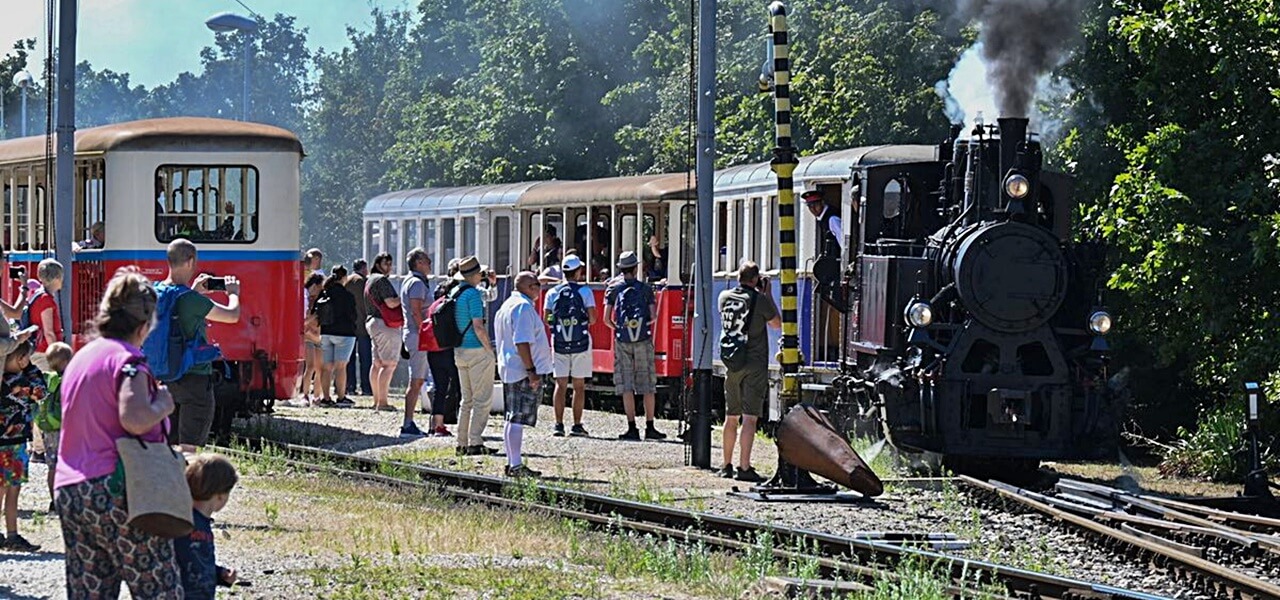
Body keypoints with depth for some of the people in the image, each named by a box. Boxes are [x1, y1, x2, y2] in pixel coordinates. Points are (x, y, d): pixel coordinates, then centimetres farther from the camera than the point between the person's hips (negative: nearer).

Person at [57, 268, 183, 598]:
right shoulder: (127, 359, -8)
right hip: (116, 491, -8)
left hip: (69, 493, 8)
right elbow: (134, 419, -23)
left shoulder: (80, 358, 19)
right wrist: (163, 404, -4)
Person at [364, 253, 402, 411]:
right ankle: (382, 402, -16)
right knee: (389, 364, -11)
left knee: (377, 363, 11)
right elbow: (391, 303, -19)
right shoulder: (382, 280, -11)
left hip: (373, 322, 11)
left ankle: (377, 400, 13)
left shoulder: (371, 280, 20)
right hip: (386, 325, -11)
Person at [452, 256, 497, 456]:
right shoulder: (473, 294, -15)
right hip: (477, 350, -9)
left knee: (467, 399, 14)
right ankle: (475, 443, -9)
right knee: (482, 399, -4)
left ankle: (462, 443, 12)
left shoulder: (454, 293, 11)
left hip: (460, 351, 9)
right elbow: (478, 327, -19)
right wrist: (490, 348, -9)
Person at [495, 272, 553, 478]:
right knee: (518, 420, -10)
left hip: (508, 369, 10)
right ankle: (516, 466, -11)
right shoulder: (524, 307, -15)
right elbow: (522, 342, -22)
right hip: (523, 372, -10)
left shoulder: (507, 306, 17)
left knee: (512, 419, 12)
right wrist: (531, 371, -22)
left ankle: (512, 464, 17)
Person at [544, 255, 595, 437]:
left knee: (560, 384, 5)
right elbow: (593, 318, -9)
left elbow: (546, 319, 3)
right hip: (581, 343, -2)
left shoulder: (553, 293, 3)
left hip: (559, 343, 2)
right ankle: (577, 425, 2)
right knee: (579, 385, 3)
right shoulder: (585, 291, -5)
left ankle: (559, 424, 1)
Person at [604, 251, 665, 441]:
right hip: (643, 340, 0)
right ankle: (650, 427, 6)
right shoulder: (645, 288, 2)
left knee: (627, 387, 1)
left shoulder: (613, 288, 2)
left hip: (622, 340, 0)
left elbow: (607, 318, -3)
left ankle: (632, 427, -3)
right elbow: (653, 316, -3)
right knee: (648, 387, 6)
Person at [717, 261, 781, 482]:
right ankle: (744, 467, -13)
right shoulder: (760, 300, -11)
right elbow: (777, 323, 3)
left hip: (731, 364, 5)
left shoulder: (724, 297, 4)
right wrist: (768, 295, 7)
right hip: (755, 365, -5)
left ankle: (727, 466, 22)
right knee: (750, 418, -7)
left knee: (731, 417, 14)